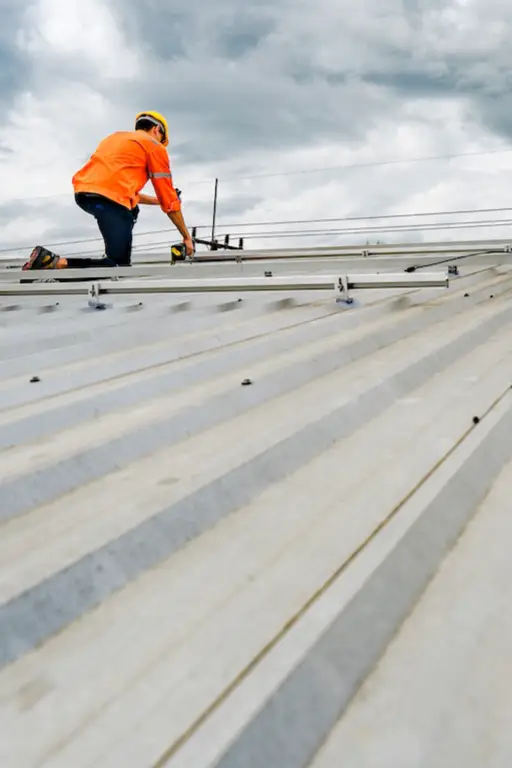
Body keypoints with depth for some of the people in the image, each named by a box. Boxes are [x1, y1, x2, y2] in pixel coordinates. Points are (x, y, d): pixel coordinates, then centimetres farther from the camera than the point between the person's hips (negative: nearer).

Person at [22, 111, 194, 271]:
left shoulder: (116, 137, 31)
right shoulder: (154, 146, 11)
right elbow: (169, 200, 10)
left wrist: (157, 200, 41)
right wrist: (187, 236, 17)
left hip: (82, 193, 8)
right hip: (109, 197, -8)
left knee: (131, 211, 36)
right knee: (119, 265, -4)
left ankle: (116, 256, 19)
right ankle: (55, 262, -19)